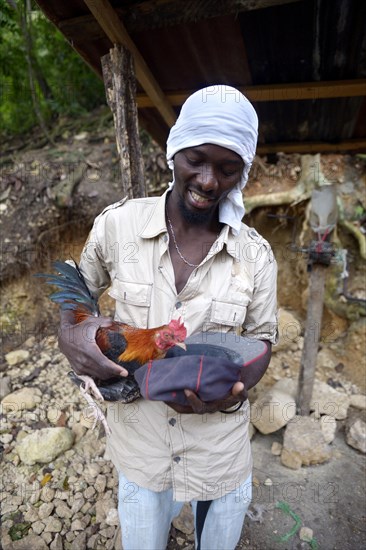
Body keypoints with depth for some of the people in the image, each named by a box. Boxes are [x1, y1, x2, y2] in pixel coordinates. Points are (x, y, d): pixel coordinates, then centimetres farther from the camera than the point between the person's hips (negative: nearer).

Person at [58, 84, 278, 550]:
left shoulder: (255, 255, -14)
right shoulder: (117, 224, -14)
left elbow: (261, 337, -3)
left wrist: (235, 390, -23)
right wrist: (70, 334, -20)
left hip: (220, 445, 1)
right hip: (139, 440, 0)